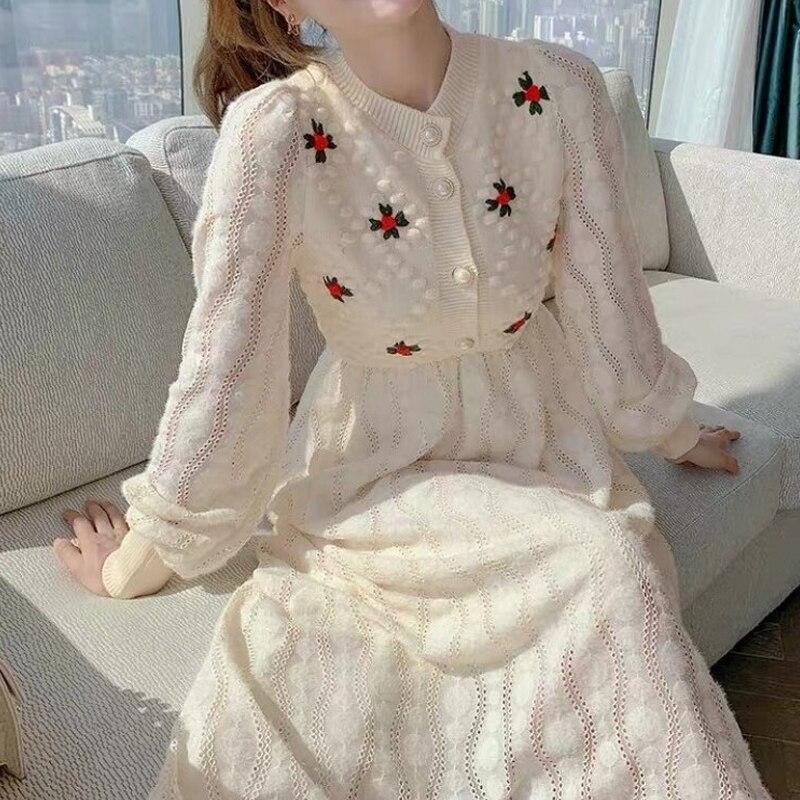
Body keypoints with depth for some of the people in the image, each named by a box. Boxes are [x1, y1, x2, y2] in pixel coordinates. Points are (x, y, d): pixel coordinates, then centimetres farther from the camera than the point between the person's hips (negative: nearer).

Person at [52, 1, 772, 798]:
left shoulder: (558, 87, -12)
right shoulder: (277, 127, -21)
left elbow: (608, 296, 1)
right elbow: (224, 368, -16)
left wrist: (670, 429, 14)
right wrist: (136, 563, -7)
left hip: (539, 433, 3)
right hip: (379, 460, -2)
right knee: (605, 570, -25)